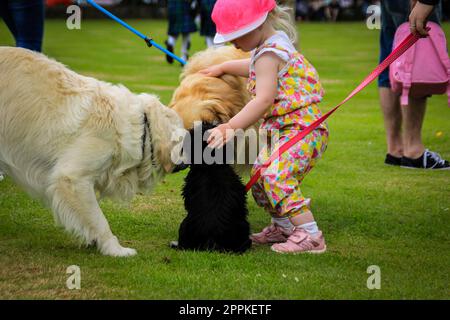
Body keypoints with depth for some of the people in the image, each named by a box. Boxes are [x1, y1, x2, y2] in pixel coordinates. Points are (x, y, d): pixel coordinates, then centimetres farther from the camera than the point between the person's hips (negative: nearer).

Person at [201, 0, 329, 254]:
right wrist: (223, 68, 39)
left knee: (278, 175, -23)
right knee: (260, 173, 17)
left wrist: (231, 128, -26)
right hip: (283, 129, 11)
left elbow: (264, 101, -26)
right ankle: (282, 227, 30)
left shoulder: (268, 55, -18)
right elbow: (255, 68, 38)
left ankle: (310, 235, -21)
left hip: (302, 127, -11)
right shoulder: (277, 44, 13)